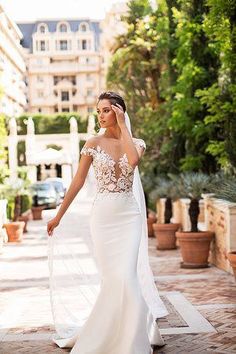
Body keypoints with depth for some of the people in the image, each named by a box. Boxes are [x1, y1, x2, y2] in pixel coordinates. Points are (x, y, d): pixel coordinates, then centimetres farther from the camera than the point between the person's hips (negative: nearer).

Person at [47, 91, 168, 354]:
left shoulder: (136, 142, 2)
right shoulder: (93, 144, 1)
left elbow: (133, 160, -23)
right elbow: (78, 182, 4)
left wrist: (123, 126, -13)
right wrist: (58, 216, 5)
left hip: (129, 215, 0)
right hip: (103, 216, 0)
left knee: (125, 276, -10)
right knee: (114, 278, 2)